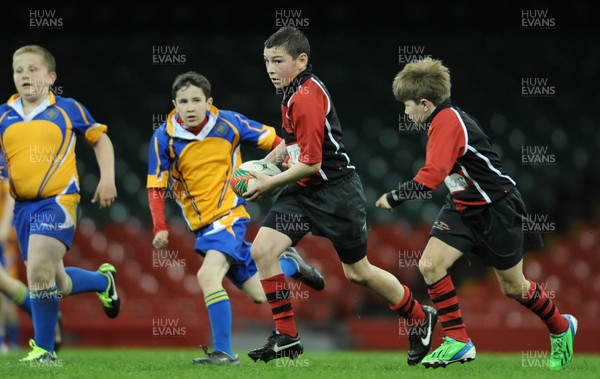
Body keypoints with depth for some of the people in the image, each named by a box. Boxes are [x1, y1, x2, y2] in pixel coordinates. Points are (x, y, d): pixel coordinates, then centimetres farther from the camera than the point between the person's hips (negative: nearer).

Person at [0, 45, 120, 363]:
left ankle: (44, 349, -5)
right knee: (56, 284, 12)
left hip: (58, 201, -5)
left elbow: (100, 138, 16)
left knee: (39, 272, -21)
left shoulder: (68, 110, 3)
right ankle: (103, 280, 44)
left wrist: (107, 178, 6)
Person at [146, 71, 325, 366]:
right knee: (260, 295, 5)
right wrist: (160, 228, -13)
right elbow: (156, 187, -3)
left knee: (207, 275, -28)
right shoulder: (164, 138, -7)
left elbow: (273, 141, 3)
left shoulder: (229, 123, -9)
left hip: (229, 215, -3)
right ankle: (290, 264, 37)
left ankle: (224, 353, -20)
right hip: (201, 226, 3)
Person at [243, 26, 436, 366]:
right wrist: (266, 162, 12)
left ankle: (420, 318, 27)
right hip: (303, 191, 9)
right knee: (262, 250, -8)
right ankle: (286, 337, -3)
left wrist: (271, 183, -11)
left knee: (358, 272, 4)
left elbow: (311, 163, -22)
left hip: (335, 191, -9)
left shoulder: (307, 97, -22)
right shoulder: (294, 92, 8)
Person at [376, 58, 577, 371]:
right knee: (429, 264, -10)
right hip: (464, 208, 9)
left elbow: (430, 177, -34)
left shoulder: (447, 121, -25)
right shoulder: (443, 119, 4)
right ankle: (458, 342, -4)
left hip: (497, 209, -9)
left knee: (513, 288, 6)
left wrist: (394, 197, -23)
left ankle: (561, 328, 33)